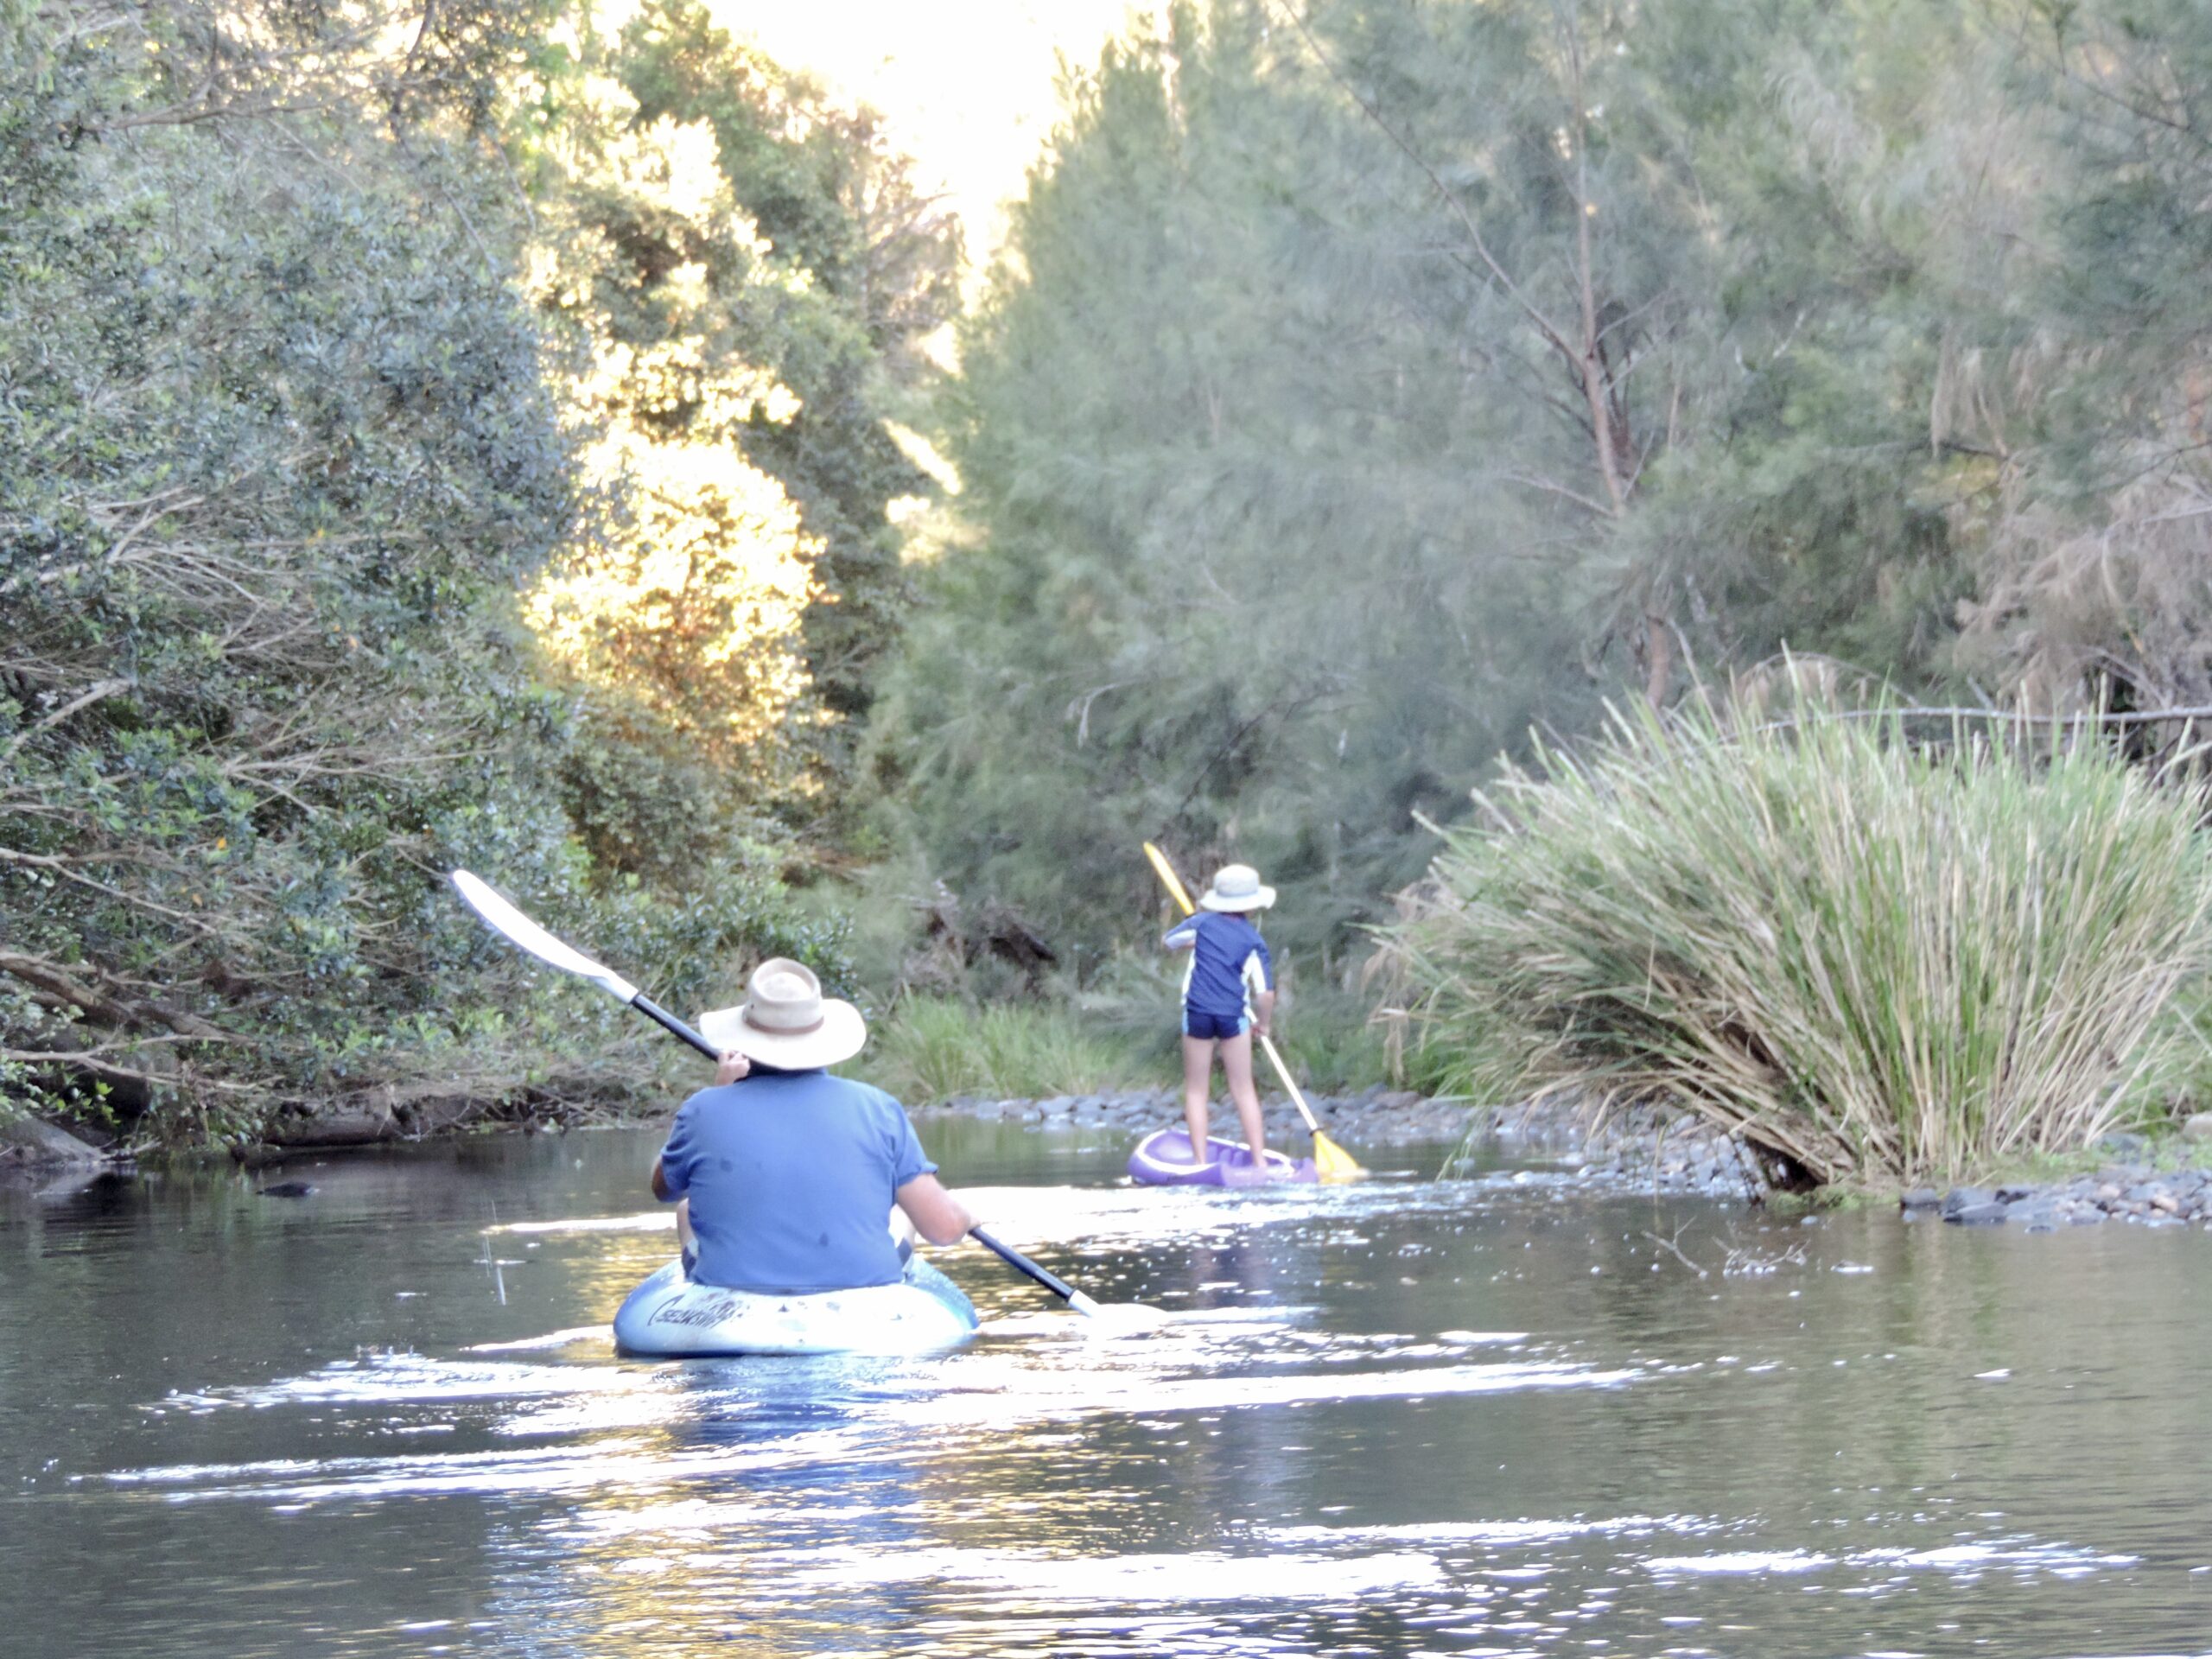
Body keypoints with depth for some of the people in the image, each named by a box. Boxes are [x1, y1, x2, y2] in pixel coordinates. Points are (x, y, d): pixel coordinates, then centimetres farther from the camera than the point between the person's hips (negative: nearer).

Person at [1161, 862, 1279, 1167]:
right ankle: (1259, 1160, 3)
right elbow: (1266, 994, -4)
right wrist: (1262, 1024, 14)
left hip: (1197, 1013, 0)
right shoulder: (1253, 941, 1)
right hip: (1234, 1016, 0)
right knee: (1243, 1090, 7)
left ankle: (1200, 1160, 2)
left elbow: (1169, 941, 21)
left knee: (1196, 1090, 8)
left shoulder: (1203, 923, 3)